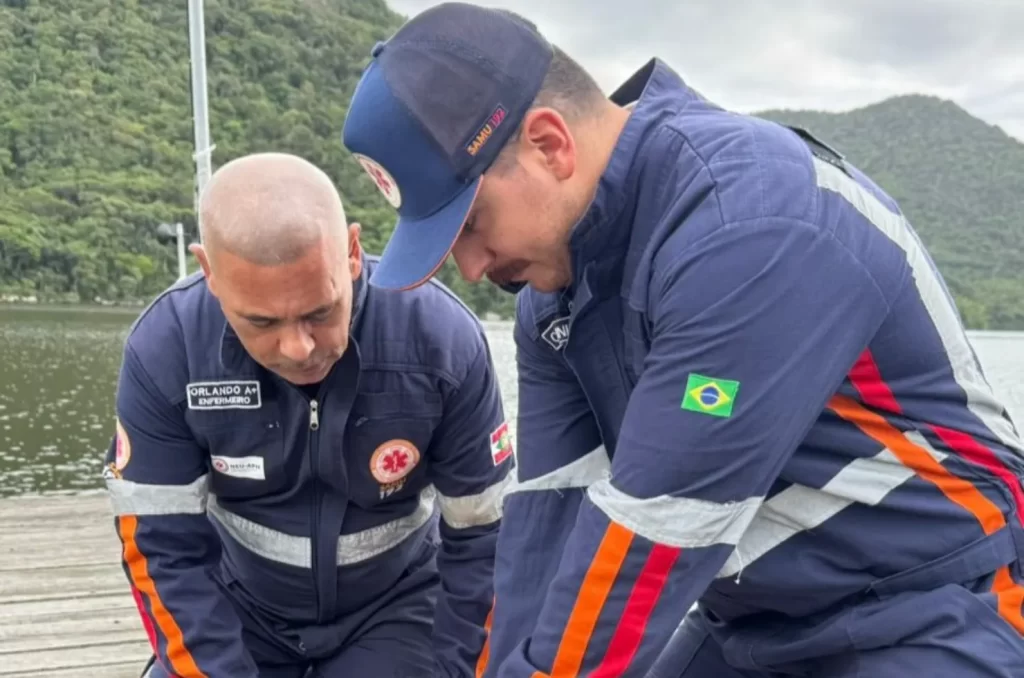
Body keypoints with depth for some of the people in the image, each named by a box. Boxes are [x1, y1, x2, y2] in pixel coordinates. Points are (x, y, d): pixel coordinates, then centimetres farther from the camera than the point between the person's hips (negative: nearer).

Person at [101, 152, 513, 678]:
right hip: (238, 610, 2)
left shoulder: (442, 341, -26)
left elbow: (481, 536, -14)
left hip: (393, 612, -1)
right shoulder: (164, 349, -23)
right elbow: (166, 551, -15)